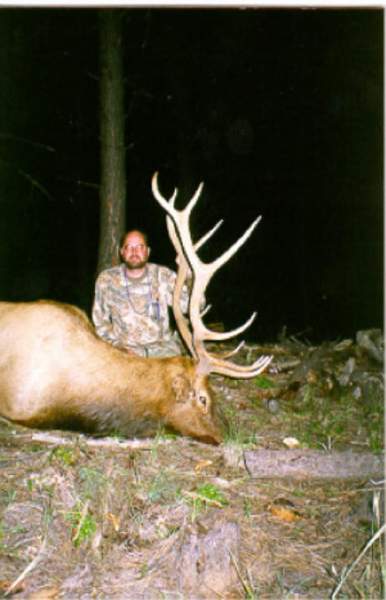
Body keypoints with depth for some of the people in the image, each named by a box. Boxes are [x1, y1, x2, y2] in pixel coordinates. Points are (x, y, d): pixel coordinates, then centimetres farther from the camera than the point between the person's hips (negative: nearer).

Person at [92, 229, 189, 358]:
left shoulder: (163, 275, 1)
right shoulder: (106, 279, 2)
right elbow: (100, 321, 8)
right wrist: (118, 345, -6)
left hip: (163, 345, 1)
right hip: (127, 348, -1)